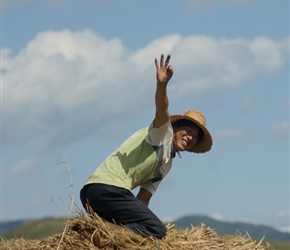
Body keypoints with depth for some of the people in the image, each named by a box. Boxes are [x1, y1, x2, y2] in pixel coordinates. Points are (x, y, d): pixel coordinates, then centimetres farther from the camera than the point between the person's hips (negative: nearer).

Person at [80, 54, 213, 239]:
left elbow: (143, 198, 26)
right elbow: (162, 111, -18)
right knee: (157, 231, -14)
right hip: (109, 187, -10)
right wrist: (162, 85, -37)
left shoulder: (166, 165, 28)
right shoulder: (163, 133, 4)